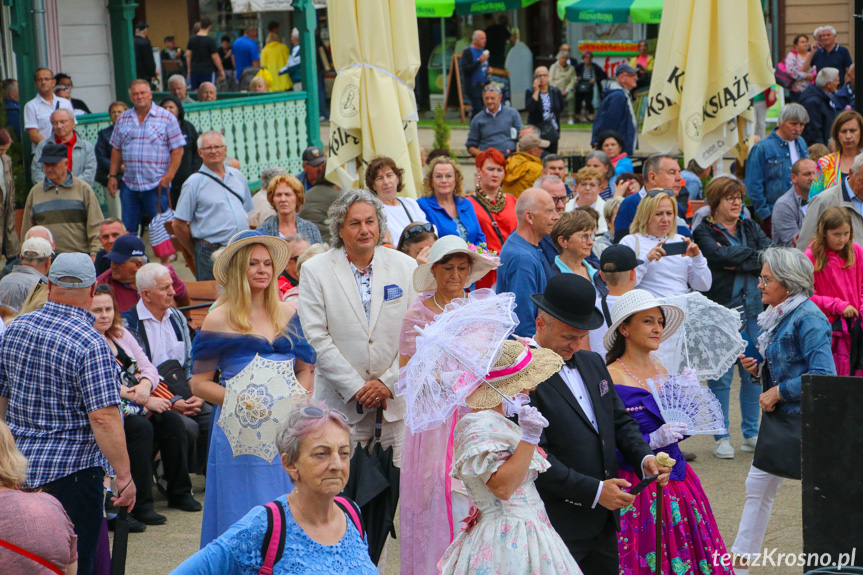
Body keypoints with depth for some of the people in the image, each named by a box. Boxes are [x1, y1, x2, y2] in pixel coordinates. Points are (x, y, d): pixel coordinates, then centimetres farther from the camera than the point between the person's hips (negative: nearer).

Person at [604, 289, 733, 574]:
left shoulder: (662, 371, 9)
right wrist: (653, 440, -24)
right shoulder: (610, 379, -13)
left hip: (677, 482, 7)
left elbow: (680, 429, 12)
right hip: (636, 487, -7)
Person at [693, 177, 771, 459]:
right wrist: (756, 256, -9)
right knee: (721, 375, -3)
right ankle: (721, 437, 7)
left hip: (754, 309, 5)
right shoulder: (704, 232, 0)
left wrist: (738, 264, -13)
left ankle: (751, 435, 19)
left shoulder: (751, 228, 15)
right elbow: (723, 255, -19)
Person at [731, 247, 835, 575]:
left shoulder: (808, 319, -19)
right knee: (758, 486, 13)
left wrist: (778, 392, -22)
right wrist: (758, 369, 1)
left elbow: (823, 375, -26)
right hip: (778, 416, 10)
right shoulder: (778, 315, 9)